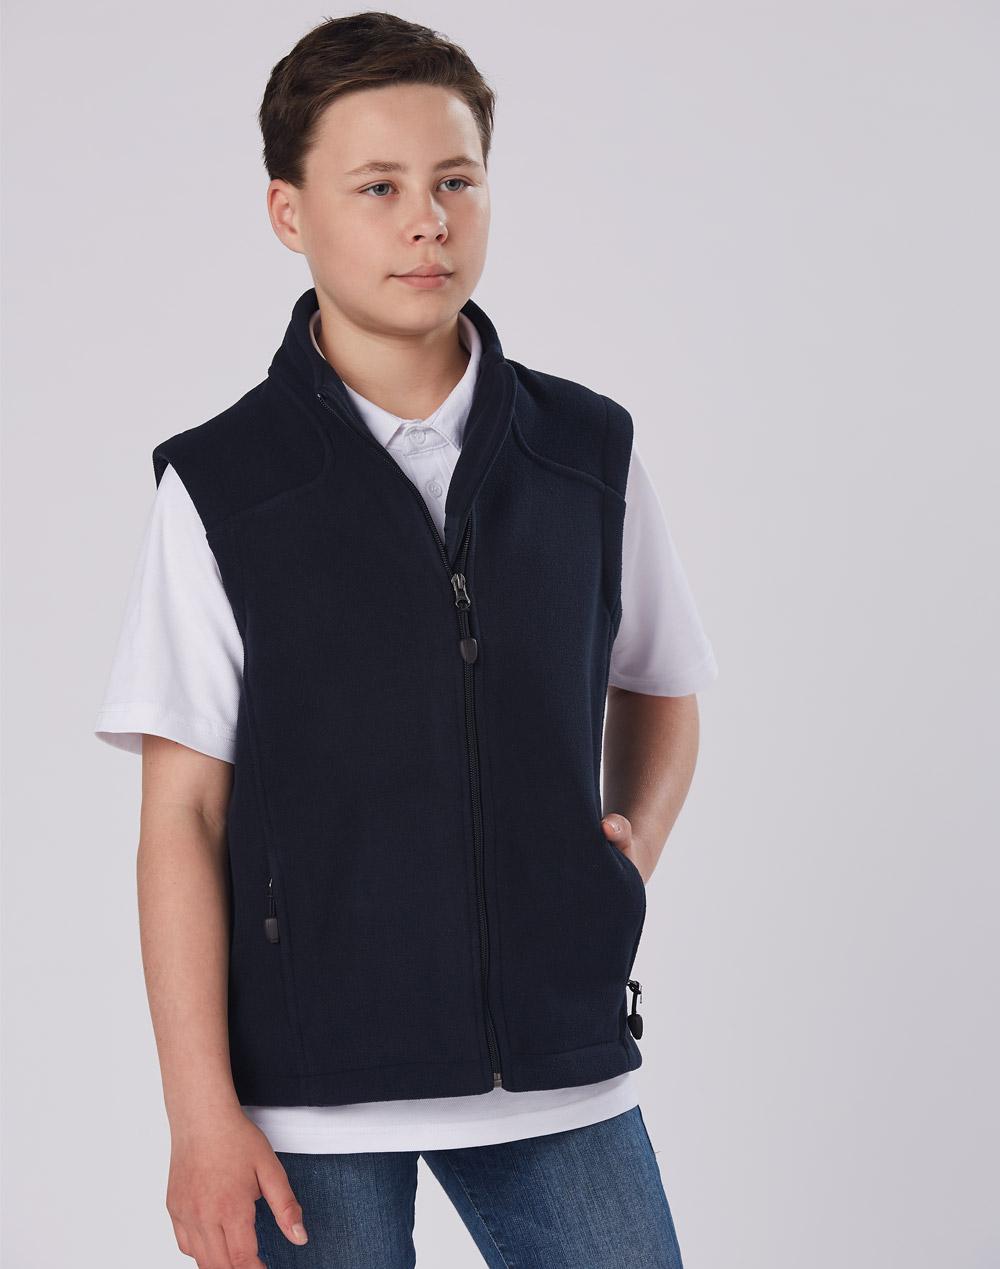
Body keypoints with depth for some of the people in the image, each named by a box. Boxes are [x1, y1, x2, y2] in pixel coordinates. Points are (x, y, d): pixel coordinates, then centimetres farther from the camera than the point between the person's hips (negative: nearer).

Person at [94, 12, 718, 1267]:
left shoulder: (590, 454, 4)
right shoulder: (217, 490, -4)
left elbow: (660, 691, 21)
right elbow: (183, 816, -5)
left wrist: (635, 844, 1)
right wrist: (201, 1114, -8)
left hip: (560, 1068, 3)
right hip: (312, 1089, -2)